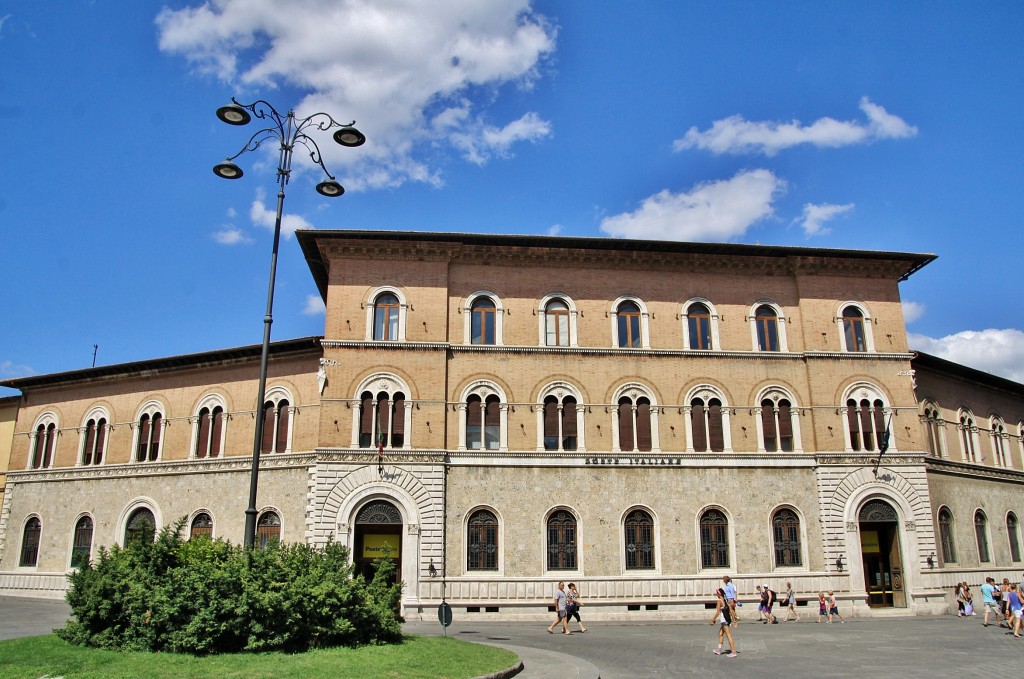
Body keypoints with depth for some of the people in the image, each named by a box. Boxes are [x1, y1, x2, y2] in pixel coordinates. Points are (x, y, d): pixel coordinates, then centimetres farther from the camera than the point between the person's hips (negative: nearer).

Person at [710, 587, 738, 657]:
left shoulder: (719, 601, -13)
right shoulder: (726, 601, 9)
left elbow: (718, 612, -16)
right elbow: (731, 610, 8)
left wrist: (712, 620, -10)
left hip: (724, 620, -9)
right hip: (728, 619, 9)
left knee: (728, 635, -6)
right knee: (720, 634, 20)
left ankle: (733, 652, -6)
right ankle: (719, 649, 28)